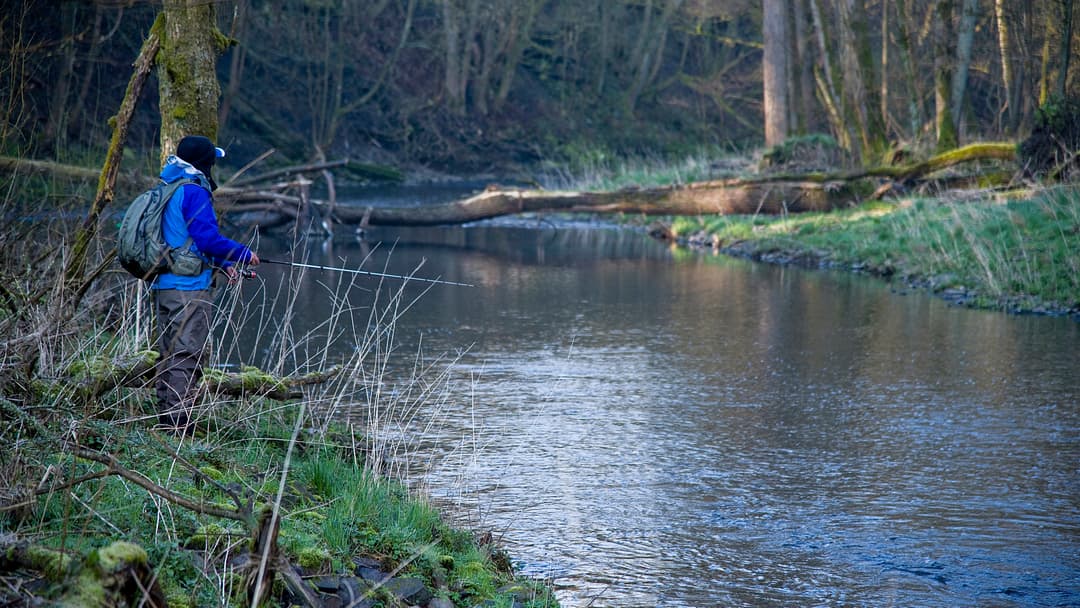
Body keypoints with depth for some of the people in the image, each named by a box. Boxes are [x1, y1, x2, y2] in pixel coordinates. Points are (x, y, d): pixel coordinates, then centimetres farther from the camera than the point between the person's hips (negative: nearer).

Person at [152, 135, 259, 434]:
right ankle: (178, 424, -11)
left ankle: (165, 421, 17)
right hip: (188, 288, -9)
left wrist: (223, 264, 21)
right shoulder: (193, 192, -13)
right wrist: (243, 254, -4)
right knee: (187, 356, -8)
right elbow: (208, 238, -20)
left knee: (168, 354, 13)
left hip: (163, 285, 9)